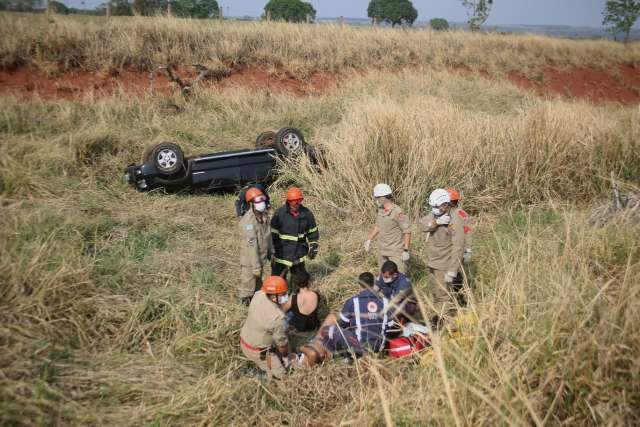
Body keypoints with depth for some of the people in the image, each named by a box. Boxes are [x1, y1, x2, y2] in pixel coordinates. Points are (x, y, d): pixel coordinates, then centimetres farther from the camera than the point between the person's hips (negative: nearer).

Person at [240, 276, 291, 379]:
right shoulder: (277, 317, -35)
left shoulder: (258, 295, -18)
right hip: (257, 351, -8)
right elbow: (281, 341, -18)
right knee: (280, 375, 6)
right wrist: (285, 357, 0)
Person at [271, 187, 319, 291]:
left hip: (299, 256, 3)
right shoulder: (279, 213, -14)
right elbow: (272, 234, -8)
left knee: (299, 281, 19)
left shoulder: (307, 214, -4)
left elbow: (313, 232, 9)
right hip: (282, 254, -3)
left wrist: (313, 248, 7)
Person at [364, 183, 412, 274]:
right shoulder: (381, 210, 2)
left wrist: (406, 251, -18)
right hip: (382, 250, 8)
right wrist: (369, 240, 15)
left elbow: (407, 231, -17)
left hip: (396, 251, -8)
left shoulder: (398, 212, -21)